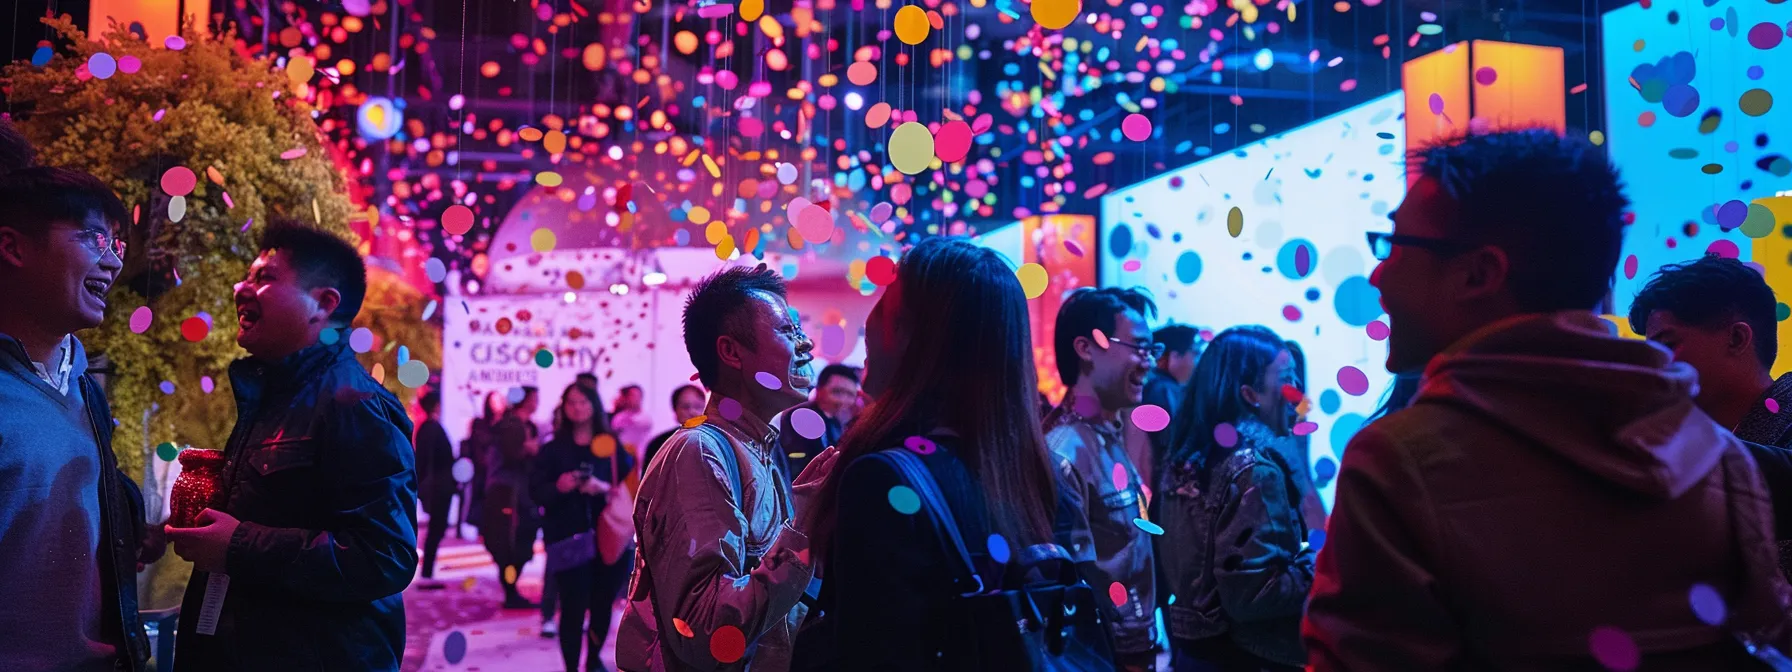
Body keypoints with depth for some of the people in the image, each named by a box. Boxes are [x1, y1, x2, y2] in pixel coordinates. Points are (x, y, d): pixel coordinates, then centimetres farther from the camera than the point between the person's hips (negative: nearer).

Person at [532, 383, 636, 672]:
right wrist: (558, 487, -19)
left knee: (602, 603, 10)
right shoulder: (553, 449, 5)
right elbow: (536, 491, 1)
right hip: (568, 538, -1)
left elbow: (631, 486, 0)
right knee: (573, 607, -6)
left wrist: (606, 488, -18)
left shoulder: (613, 446, 5)